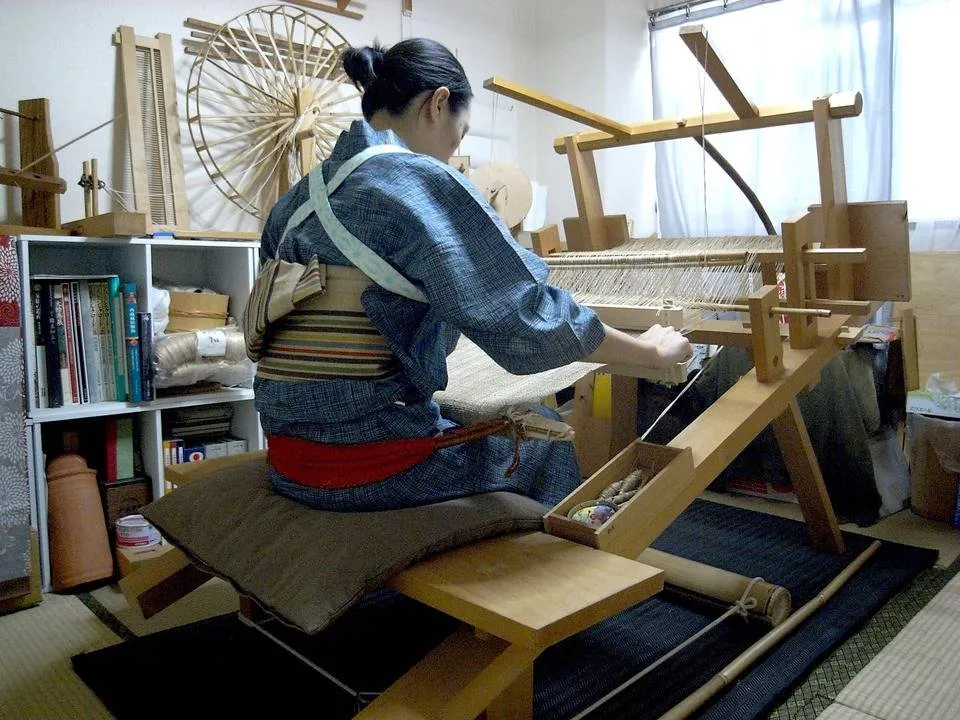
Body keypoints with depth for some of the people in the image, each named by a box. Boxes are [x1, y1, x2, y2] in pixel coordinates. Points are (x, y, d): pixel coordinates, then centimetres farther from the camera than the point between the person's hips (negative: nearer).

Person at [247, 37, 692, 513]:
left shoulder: (295, 200, 8)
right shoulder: (421, 180, -15)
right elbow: (528, 320, -19)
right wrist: (651, 350, -4)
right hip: (370, 461, -8)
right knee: (545, 447, 19)